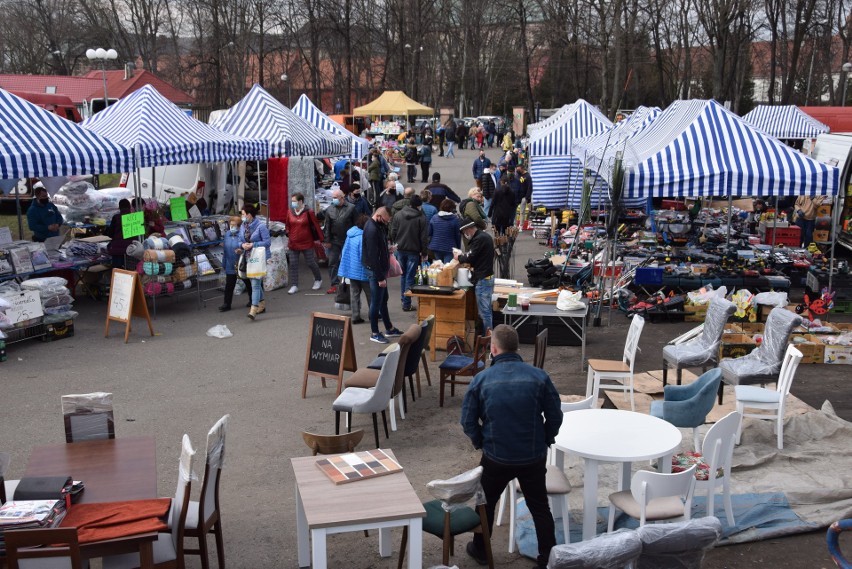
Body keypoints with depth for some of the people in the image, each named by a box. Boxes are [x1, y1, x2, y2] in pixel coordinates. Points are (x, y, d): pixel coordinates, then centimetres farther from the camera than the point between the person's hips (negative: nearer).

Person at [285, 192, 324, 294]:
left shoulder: (308, 212, -10)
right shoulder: (290, 211, 2)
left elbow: (316, 225, -6)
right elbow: (288, 226, 10)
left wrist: (320, 239, -5)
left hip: (307, 243, -4)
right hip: (293, 244, 4)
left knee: (311, 263, 6)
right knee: (292, 264, 1)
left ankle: (318, 280, 29)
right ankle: (294, 286, 6)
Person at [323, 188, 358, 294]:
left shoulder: (351, 208, -5)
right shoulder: (329, 209, 4)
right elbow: (327, 226, 6)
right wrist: (327, 240, 2)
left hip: (348, 241, -3)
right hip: (334, 241, 3)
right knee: (332, 262, 1)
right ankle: (335, 284, 6)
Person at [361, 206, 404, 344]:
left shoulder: (378, 225, 7)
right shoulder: (371, 230, -24)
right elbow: (373, 256, -24)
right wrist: (380, 278, -21)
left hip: (380, 269, 10)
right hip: (375, 271, -10)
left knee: (383, 300, 19)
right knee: (376, 302, 1)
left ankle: (389, 329, 31)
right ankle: (374, 333, 12)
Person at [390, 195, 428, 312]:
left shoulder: (398, 215, 1)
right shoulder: (421, 218, -10)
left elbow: (393, 232, 3)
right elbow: (424, 238, -9)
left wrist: (394, 245, 14)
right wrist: (424, 253, -1)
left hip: (400, 249, 4)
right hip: (414, 251, -4)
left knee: (403, 275, 20)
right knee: (410, 277, 0)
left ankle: (403, 299, 28)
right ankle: (406, 304, 1)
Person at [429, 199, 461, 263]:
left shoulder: (434, 218, 3)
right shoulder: (455, 219, -8)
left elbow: (429, 233, 6)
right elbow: (458, 235, -4)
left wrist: (430, 245, 20)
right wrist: (458, 248, 7)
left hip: (436, 247, 4)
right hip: (449, 248, -4)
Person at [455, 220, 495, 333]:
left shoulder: (478, 239, -16)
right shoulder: (485, 236, 15)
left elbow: (470, 258, -17)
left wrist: (458, 257, 0)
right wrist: (463, 257, 11)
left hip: (482, 279, -10)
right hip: (488, 277, 10)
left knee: (484, 310, -7)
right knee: (486, 309, 14)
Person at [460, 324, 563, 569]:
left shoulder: (481, 379, -10)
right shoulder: (539, 376, -9)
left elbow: (468, 421, -5)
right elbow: (555, 416, -4)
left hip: (496, 457, 0)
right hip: (534, 457, 0)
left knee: (486, 503, 23)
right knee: (539, 506, 17)